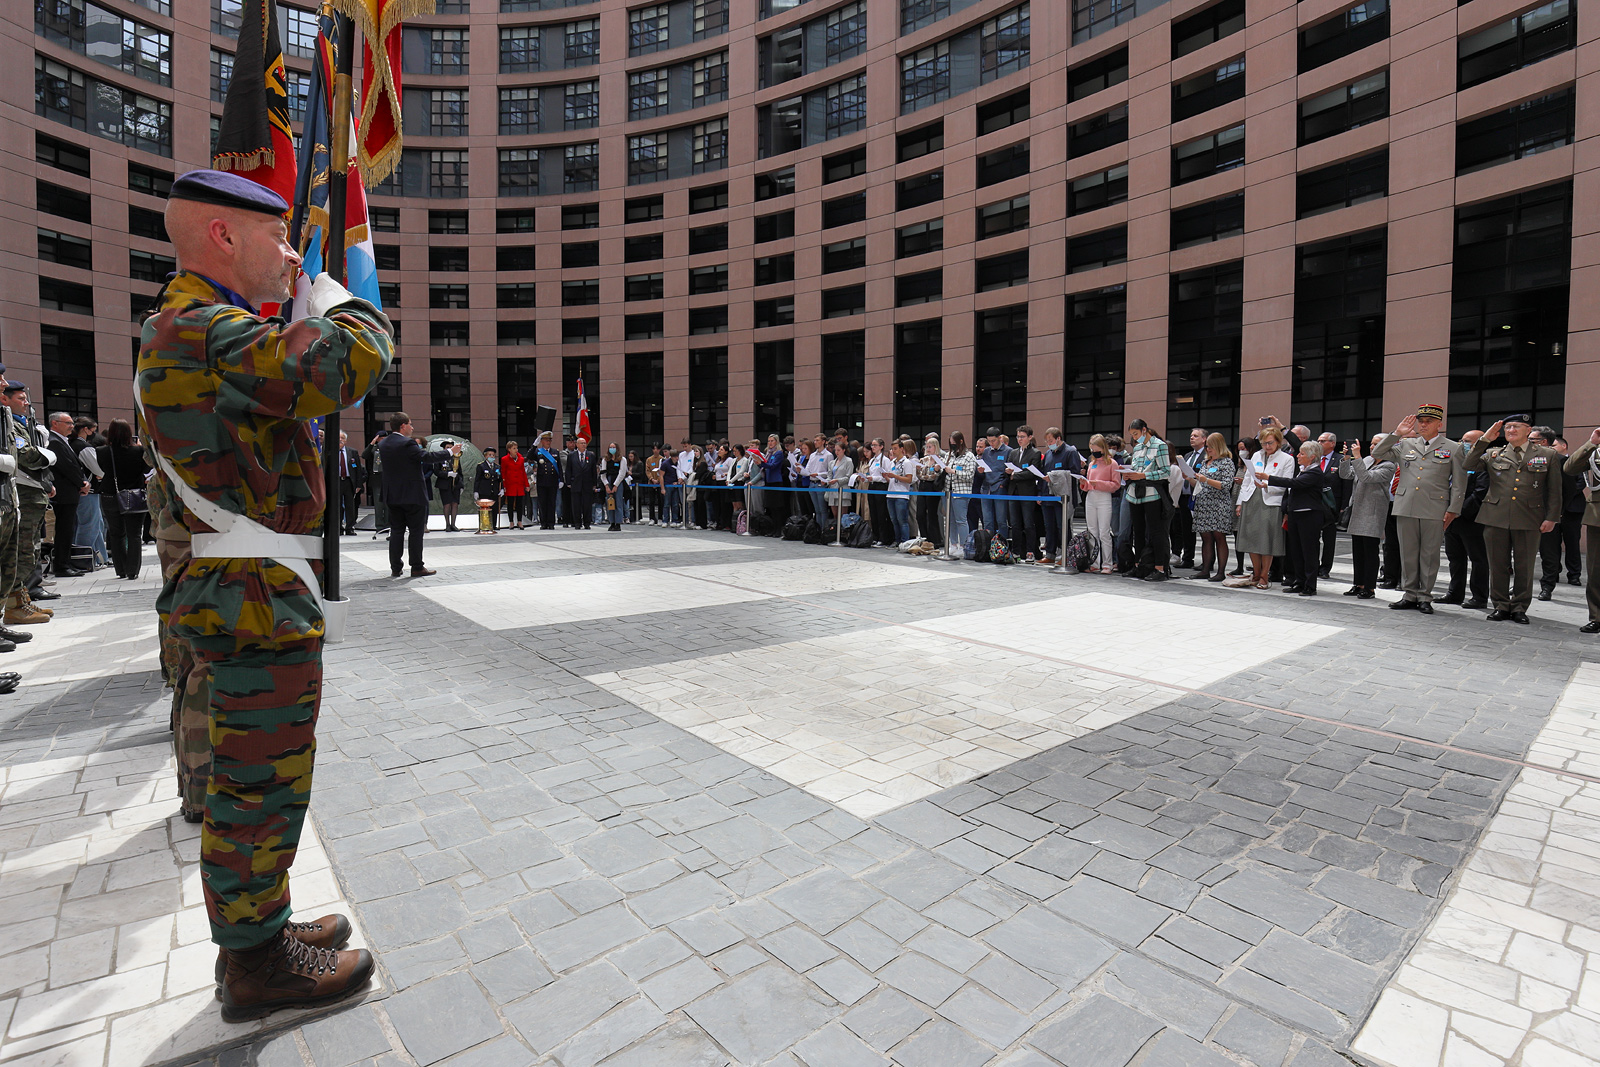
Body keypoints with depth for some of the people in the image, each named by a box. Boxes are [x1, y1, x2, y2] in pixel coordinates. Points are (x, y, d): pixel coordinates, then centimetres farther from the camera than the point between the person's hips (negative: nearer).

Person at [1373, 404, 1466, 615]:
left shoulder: (1454, 448, 7)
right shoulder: (1405, 445, 13)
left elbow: (1459, 483, 5)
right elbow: (1377, 454, 9)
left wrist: (1453, 509, -2)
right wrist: (1396, 434, 1)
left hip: (1434, 510, -2)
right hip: (1406, 508, 2)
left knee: (1429, 554, 3)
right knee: (1408, 553, 7)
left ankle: (1425, 597, 11)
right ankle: (1410, 595, 15)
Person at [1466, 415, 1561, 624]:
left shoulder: (1549, 456, 9)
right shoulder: (1493, 454, 11)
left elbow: (1554, 491, 8)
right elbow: (1469, 465, -4)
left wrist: (1551, 518, 1)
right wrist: (1485, 440, -6)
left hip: (1528, 520, 0)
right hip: (1496, 518, 1)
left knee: (1524, 567, 4)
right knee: (1498, 565, 5)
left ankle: (1520, 608, 16)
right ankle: (1500, 606, 15)